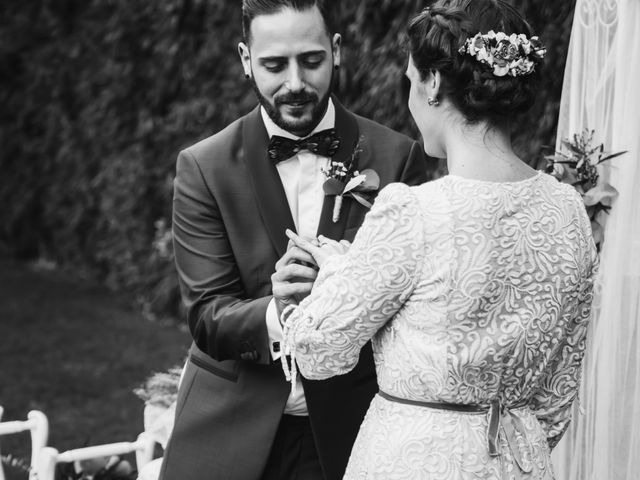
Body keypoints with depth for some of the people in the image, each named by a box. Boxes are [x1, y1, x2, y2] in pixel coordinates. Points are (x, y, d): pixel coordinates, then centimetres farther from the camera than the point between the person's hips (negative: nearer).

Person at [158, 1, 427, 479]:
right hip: (231, 435, 0)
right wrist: (274, 315, -31)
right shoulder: (204, 167, -5)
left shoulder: (398, 157, -5)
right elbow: (207, 317, -11)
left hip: (348, 433, 0)